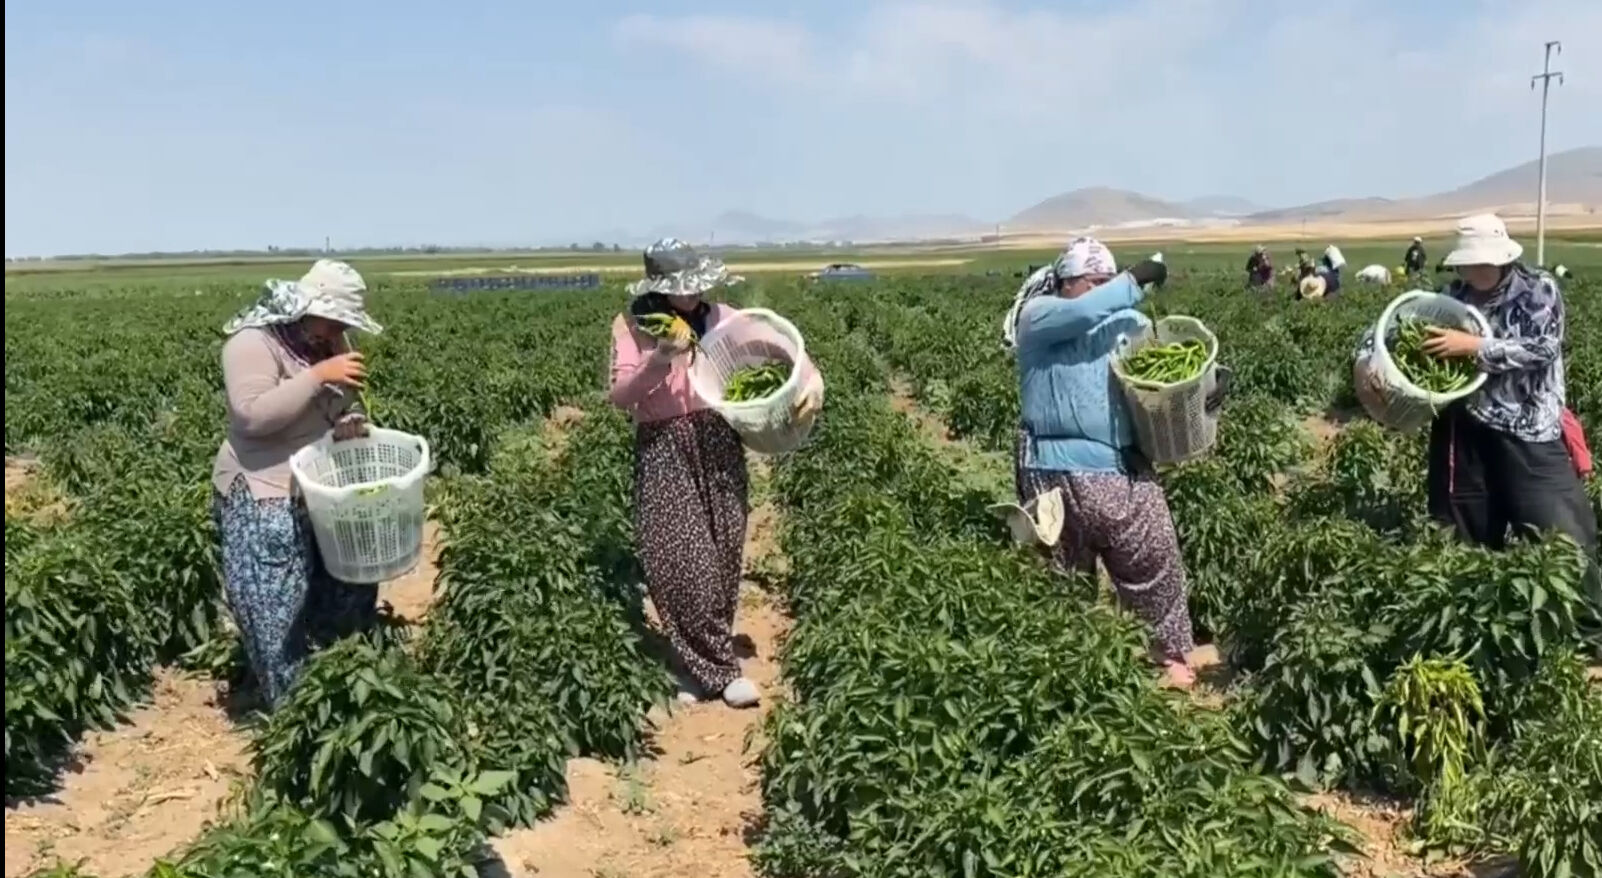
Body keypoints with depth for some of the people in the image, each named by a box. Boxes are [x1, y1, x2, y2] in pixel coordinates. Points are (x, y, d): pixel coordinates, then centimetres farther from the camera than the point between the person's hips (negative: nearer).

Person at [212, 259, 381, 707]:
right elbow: (252, 416, -27)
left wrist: (352, 421, -7)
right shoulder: (253, 343, -16)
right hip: (266, 500, -8)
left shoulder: (329, 339, 7)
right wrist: (317, 375, -29)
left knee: (347, 592, 12)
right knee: (278, 607, -4)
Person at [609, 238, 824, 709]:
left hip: (718, 443, 2)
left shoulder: (720, 318, 4)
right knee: (683, 559, -9)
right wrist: (659, 359, -24)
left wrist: (811, 378, -14)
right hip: (663, 450, -2)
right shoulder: (632, 326, -1)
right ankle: (720, 669, 4)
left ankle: (699, 663, 20)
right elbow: (620, 396, -9)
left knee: (721, 553, 3)